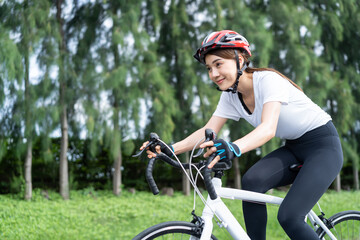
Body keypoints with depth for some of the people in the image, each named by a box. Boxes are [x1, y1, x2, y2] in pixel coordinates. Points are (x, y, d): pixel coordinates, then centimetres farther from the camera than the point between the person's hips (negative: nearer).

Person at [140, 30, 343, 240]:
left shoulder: (268, 80, -25)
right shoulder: (231, 97, -3)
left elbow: (268, 129, -39)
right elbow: (208, 132, -9)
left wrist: (234, 148, -58)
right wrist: (170, 149, -24)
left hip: (324, 145, -7)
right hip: (294, 148, 7)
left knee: (288, 217, -21)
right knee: (251, 181, -22)